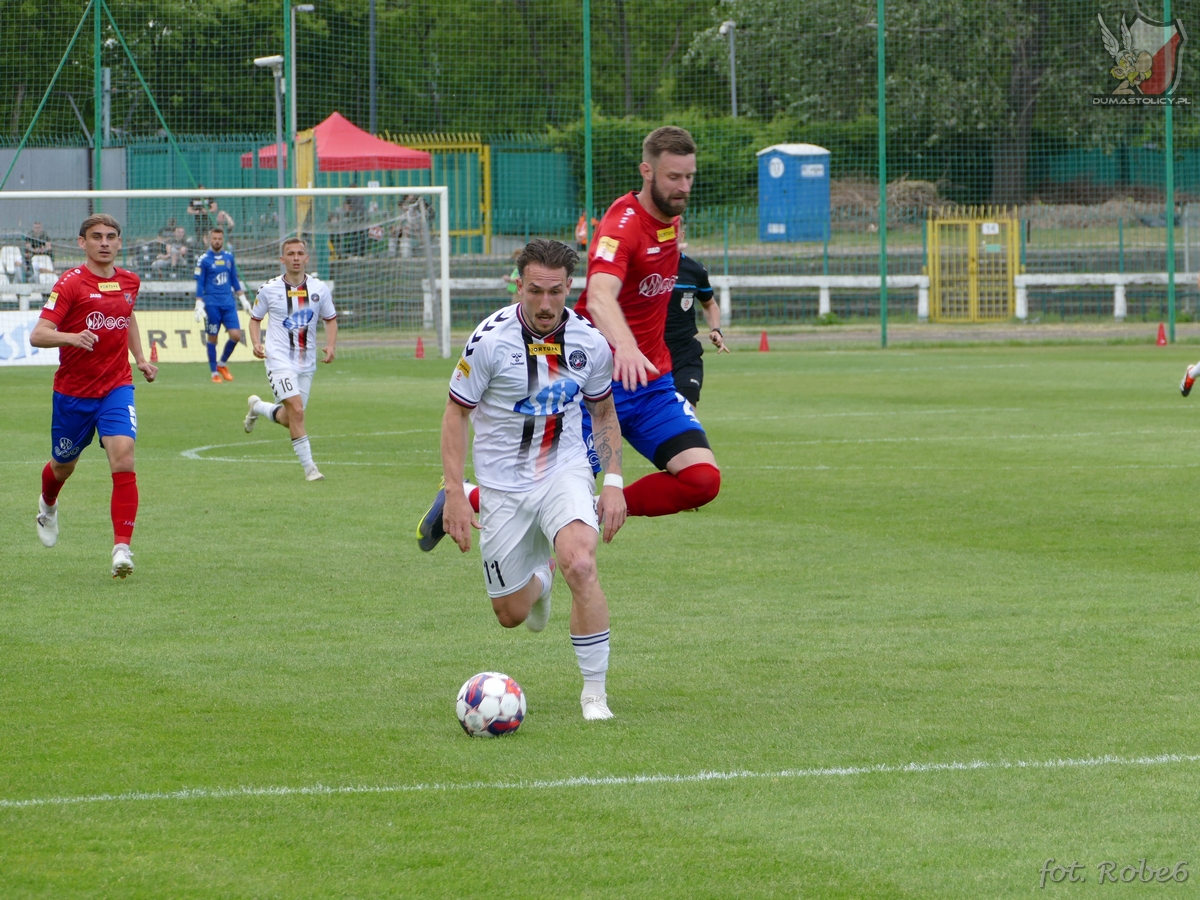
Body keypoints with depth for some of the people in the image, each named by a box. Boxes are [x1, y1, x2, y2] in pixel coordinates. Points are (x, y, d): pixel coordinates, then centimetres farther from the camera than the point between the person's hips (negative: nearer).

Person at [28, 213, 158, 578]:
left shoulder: (129, 282, 4)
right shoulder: (70, 284, -13)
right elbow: (37, 335, -21)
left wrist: (141, 359, 18)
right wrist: (72, 337, -39)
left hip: (117, 387, 2)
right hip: (73, 392, -2)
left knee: (123, 457, -19)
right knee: (63, 465, 16)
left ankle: (122, 547, -20)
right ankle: (48, 506, 53)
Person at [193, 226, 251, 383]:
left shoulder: (229, 257, 10)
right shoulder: (204, 260, -3)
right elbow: (199, 285, -3)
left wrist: (243, 299, 17)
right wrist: (199, 306, -10)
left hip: (228, 304, 4)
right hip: (212, 304, -4)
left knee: (236, 335, -6)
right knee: (212, 338, 0)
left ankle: (222, 364, 16)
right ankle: (215, 372, 11)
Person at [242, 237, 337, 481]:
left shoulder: (320, 289, 2)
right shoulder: (270, 289, -4)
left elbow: (330, 319, 13)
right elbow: (255, 318, 9)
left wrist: (331, 346, -4)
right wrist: (256, 343, -9)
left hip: (307, 362, 4)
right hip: (279, 359, -4)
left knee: (288, 419, 9)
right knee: (296, 410, -20)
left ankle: (258, 407, 40)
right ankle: (308, 466, -12)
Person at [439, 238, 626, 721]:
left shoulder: (589, 341, -6)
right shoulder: (491, 338, -15)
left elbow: (604, 411, 10)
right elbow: (456, 413, -6)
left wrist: (613, 481, 0)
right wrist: (454, 492, -12)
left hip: (565, 472, 0)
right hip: (503, 485, 0)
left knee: (580, 565, -29)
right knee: (511, 614, 6)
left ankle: (594, 690, -16)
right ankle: (538, 579, 46)